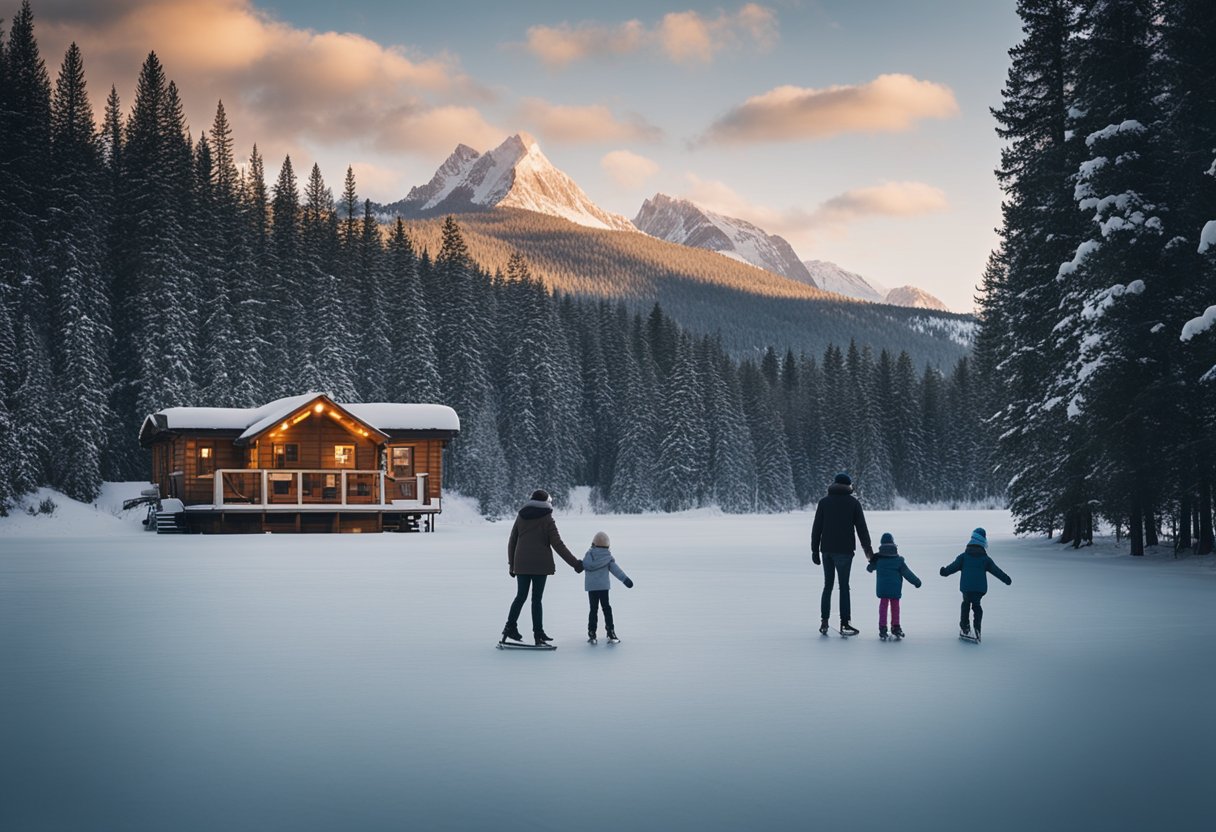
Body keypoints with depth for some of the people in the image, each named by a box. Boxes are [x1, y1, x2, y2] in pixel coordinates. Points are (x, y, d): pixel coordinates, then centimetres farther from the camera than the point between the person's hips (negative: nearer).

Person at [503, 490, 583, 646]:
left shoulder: (520, 517, 8)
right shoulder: (547, 519, -4)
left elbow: (512, 543, 11)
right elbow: (558, 545, -8)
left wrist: (511, 564, 19)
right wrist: (575, 563, -4)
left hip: (521, 565, 3)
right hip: (540, 564, -3)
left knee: (521, 596, 13)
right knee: (536, 599, -1)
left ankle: (510, 627, 9)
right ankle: (538, 634, 0)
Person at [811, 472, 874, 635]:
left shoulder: (824, 502, 5)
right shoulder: (853, 503, -1)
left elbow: (816, 528, 4)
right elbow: (862, 528, 0)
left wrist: (815, 550, 8)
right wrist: (868, 549, 6)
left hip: (827, 550, 3)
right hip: (844, 550, -3)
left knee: (828, 585, 11)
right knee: (844, 586, 0)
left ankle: (824, 622, 6)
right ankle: (844, 623, -1)